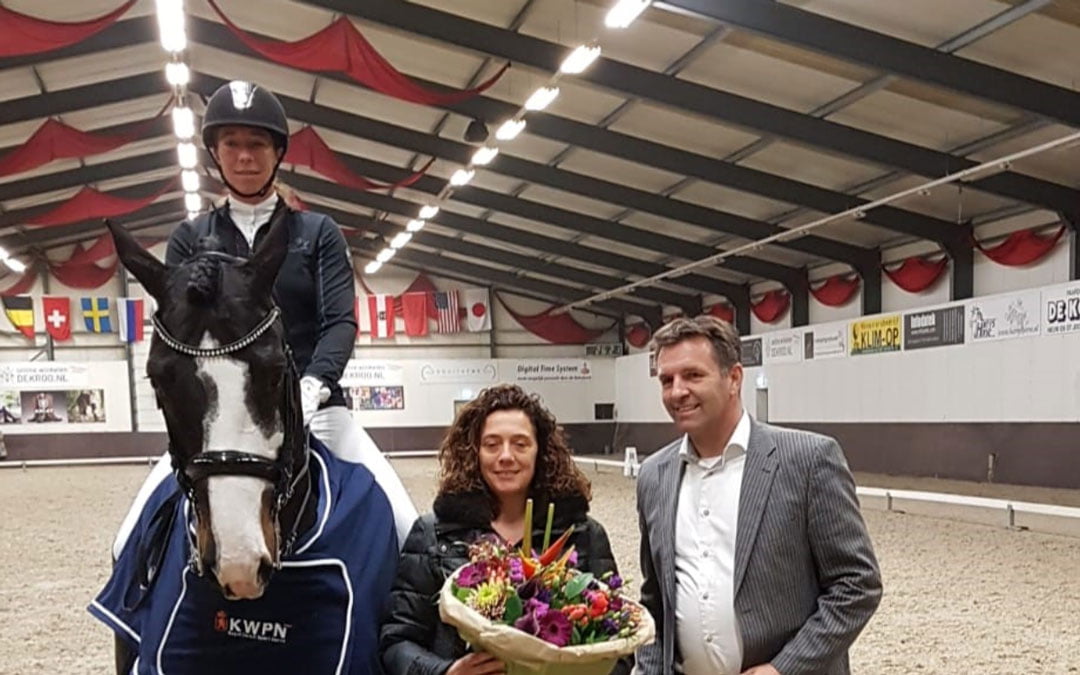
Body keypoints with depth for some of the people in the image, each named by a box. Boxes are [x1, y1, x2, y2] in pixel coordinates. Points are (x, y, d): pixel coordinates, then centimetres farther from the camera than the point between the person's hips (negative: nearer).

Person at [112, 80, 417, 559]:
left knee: (411, 537, -13)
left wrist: (310, 388, -24)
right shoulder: (190, 238, 10)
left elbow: (340, 322, -3)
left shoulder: (318, 233, 8)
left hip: (313, 409, -1)